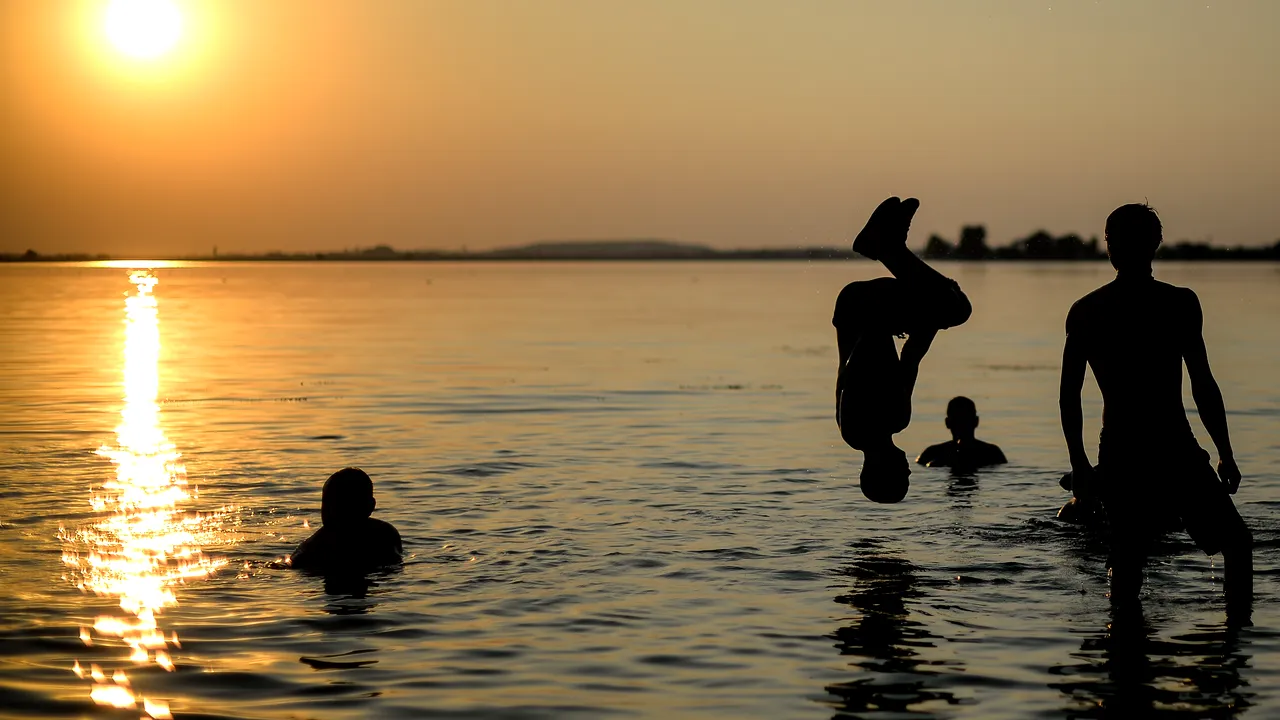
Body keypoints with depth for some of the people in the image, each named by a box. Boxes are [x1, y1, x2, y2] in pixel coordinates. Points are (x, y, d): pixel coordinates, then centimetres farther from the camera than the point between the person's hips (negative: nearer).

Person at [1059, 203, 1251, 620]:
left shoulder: (1084, 312, 4)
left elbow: (1068, 396, 5)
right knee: (1237, 545, 12)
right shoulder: (1180, 304, -6)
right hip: (1174, 453, -3)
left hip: (1118, 456, 3)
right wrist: (1226, 455, 0)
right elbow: (1203, 388, -8)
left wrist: (1079, 464, 13)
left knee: (1127, 561, 12)